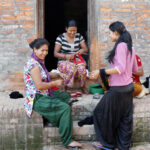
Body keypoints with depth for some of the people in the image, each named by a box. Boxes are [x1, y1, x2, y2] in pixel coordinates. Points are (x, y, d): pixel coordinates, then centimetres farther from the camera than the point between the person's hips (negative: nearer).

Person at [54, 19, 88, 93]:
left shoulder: (79, 36, 7)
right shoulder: (60, 37, -3)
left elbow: (86, 49, 11)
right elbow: (55, 53, -6)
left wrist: (82, 50, -14)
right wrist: (66, 56, -25)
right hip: (64, 61, -3)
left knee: (82, 68, -33)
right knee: (72, 68, -37)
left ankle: (83, 86, -7)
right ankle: (65, 87, -17)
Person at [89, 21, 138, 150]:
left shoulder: (121, 46, -16)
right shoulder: (130, 47, 10)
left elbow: (120, 68, -24)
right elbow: (135, 69, 15)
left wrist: (101, 72, -24)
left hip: (118, 89, -9)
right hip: (129, 87, 9)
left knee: (103, 113, 7)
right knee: (125, 118, 13)